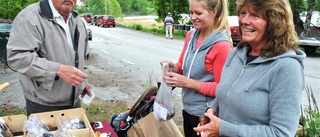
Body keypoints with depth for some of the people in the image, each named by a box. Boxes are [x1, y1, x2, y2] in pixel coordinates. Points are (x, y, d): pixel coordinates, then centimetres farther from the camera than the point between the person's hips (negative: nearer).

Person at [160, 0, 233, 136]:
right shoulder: (190, 35, 1)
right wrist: (174, 67, -10)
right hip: (188, 108, 7)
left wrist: (188, 82, -22)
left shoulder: (222, 46, -20)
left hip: (206, 115, -7)